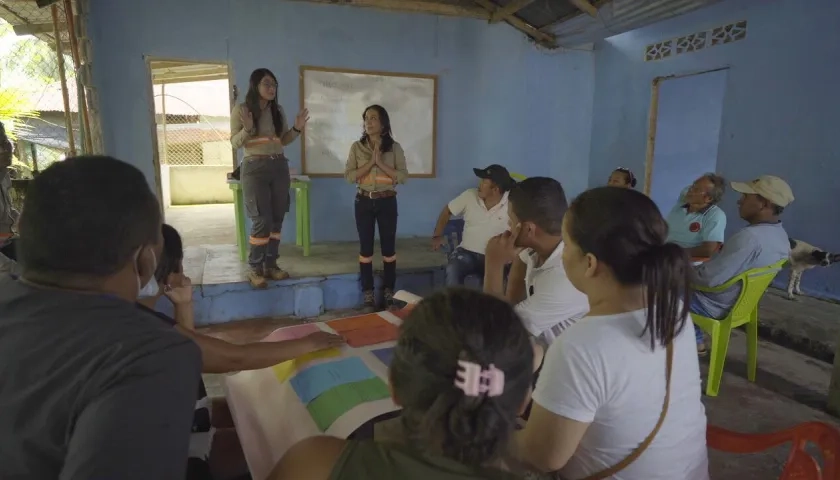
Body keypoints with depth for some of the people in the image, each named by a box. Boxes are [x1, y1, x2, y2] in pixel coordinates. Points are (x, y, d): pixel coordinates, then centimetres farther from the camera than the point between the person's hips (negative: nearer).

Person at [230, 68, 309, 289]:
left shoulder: (278, 110, 10)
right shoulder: (240, 109, -3)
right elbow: (234, 142, -3)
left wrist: (296, 129, -1)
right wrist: (247, 129, -21)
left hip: (279, 166, 5)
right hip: (255, 168, -5)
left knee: (277, 219, 5)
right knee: (262, 220, -9)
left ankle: (271, 264, 16)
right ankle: (255, 269, 3)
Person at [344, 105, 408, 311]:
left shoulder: (394, 147, -1)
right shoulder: (357, 147, 2)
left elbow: (403, 176, -6)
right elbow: (349, 176, -5)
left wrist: (381, 163, -15)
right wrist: (371, 162, -14)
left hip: (387, 201, -1)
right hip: (364, 201, 1)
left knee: (388, 246, 5)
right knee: (366, 246, 5)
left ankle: (388, 292, 19)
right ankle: (368, 294, 15)